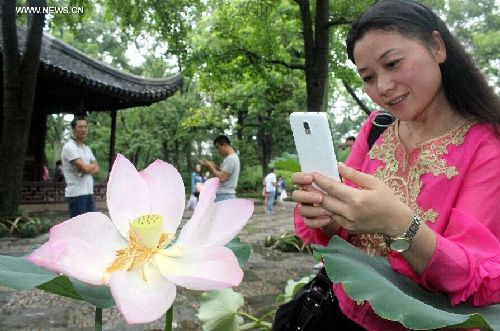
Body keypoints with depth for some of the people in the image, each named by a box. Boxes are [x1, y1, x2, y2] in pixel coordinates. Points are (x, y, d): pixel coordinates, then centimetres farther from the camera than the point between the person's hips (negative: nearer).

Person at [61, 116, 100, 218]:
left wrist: (88, 169, -11)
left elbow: (97, 169, 11)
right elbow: (84, 168, -21)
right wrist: (93, 166, 1)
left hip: (89, 193, 8)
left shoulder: (87, 148, 16)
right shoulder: (69, 147, -11)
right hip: (76, 194, -8)